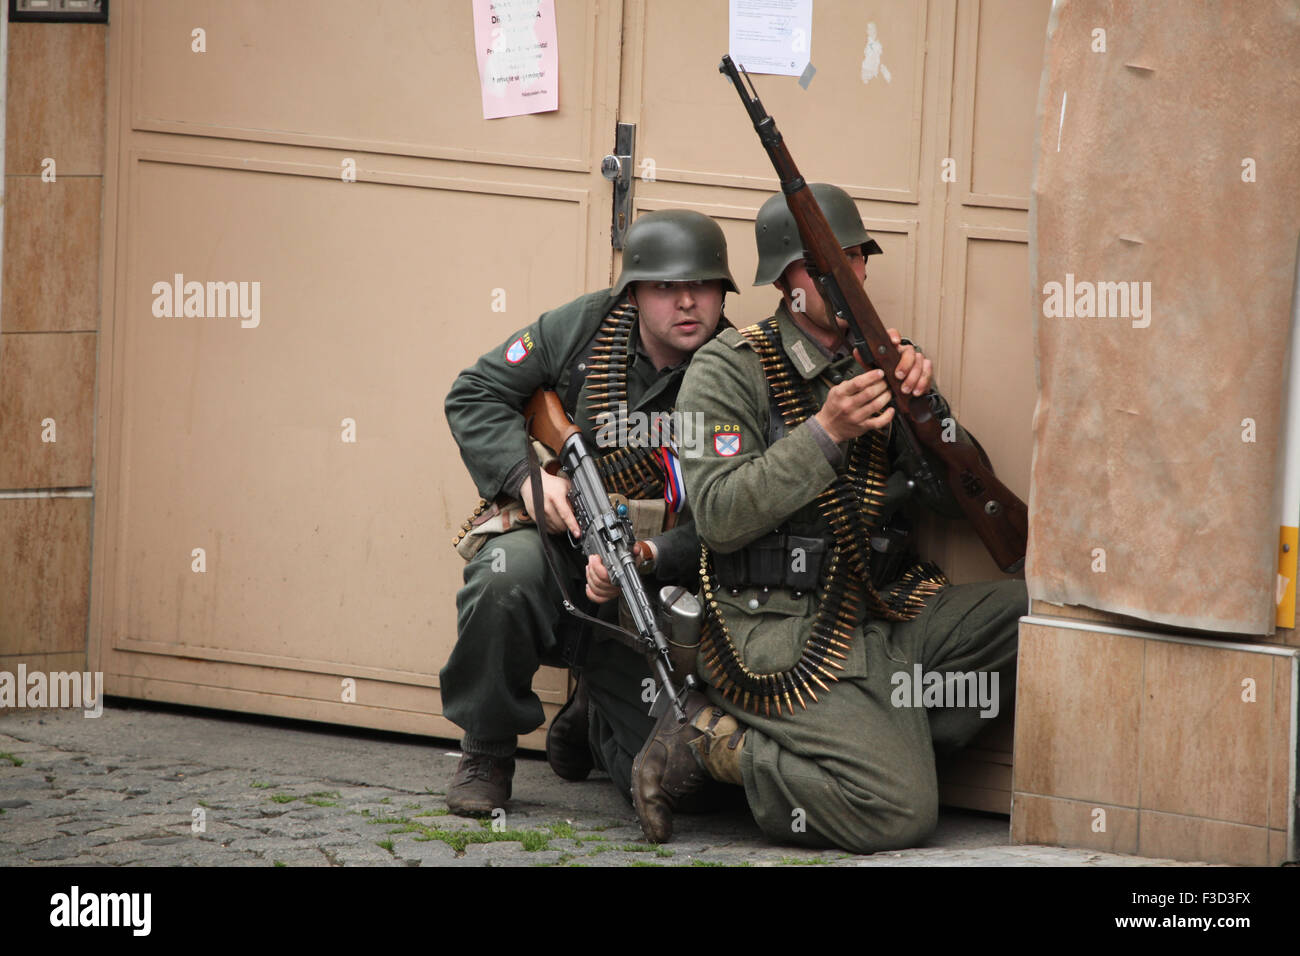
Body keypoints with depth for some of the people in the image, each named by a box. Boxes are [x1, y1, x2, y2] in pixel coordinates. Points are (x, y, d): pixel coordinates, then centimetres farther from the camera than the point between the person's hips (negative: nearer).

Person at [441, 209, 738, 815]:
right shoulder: (585, 328, -4)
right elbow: (475, 396, 2)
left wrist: (647, 559, -31)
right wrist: (528, 475, -16)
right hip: (548, 535, 0)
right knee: (508, 573, -38)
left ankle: (590, 719, 30)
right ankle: (485, 751, -12)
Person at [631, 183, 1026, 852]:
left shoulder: (882, 362, 13)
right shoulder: (730, 369, -3)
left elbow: (964, 499, 6)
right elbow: (720, 516, -15)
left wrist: (921, 401, -10)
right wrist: (825, 432, -22)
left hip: (884, 615, 6)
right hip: (779, 631, -6)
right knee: (900, 812, -23)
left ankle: (890, 741, -6)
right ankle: (707, 744, -3)